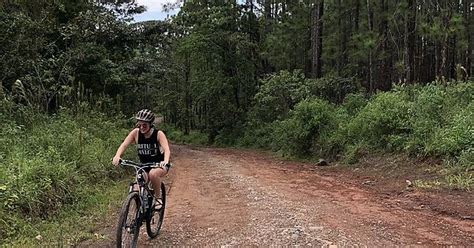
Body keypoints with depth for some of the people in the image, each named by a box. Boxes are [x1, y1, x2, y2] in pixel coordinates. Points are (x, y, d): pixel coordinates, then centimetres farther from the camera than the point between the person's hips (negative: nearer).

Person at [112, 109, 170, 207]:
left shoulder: (158, 134, -19)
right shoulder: (136, 133, -12)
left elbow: (166, 149, -31)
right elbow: (124, 144, -19)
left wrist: (165, 162, -52)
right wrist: (117, 156, -40)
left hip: (160, 165, -3)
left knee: (153, 174, -35)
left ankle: (157, 197, -11)